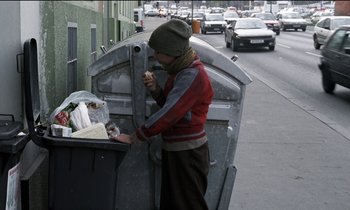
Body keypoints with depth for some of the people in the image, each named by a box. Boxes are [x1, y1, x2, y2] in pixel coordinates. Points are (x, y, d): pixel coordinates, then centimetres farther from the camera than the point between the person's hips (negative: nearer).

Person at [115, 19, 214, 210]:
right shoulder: (181, 70, 9)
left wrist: (133, 138, -20)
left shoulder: (192, 75, -21)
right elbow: (168, 104, 16)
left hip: (187, 153, -9)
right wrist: (155, 89, -4)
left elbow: (169, 113, -26)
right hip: (176, 150, 9)